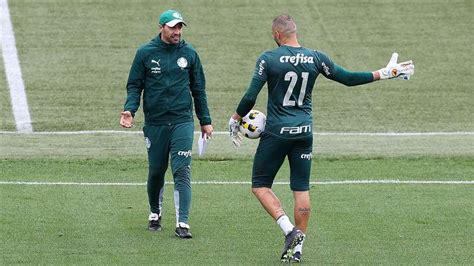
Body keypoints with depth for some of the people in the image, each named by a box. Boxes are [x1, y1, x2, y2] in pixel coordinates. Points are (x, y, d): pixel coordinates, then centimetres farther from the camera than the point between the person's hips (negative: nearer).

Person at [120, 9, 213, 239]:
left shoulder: (189, 53, 5)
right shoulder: (145, 53, 1)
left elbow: (198, 89, 12)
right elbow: (134, 86, 5)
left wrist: (205, 121, 12)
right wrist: (130, 110, -13)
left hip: (182, 122, 0)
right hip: (154, 123, 0)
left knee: (182, 172, -10)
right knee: (156, 172, 9)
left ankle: (182, 223, -12)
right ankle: (155, 214, 32)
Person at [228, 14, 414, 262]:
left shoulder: (268, 59, -9)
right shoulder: (315, 58, 0)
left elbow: (250, 97, -10)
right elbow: (347, 78, 6)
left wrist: (235, 119, 6)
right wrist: (384, 74, 15)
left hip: (276, 132, -4)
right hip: (304, 132, 4)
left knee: (260, 185, 6)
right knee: (301, 190, 10)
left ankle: (289, 231, -12)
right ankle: (297, 246, 11)